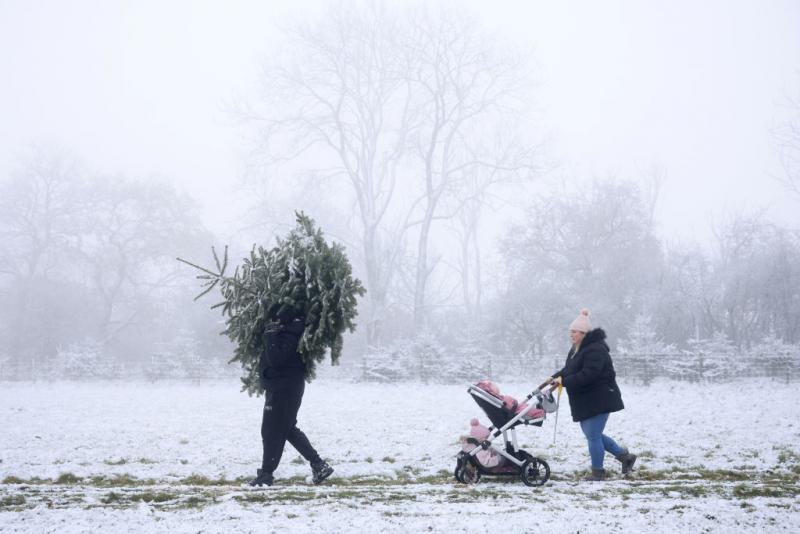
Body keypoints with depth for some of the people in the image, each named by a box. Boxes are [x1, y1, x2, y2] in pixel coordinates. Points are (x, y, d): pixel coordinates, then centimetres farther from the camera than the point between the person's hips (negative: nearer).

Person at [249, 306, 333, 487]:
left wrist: (271, 336, -24)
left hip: (284, 389, -11)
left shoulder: (289, 336, -21)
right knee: (288, 429, 17)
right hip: (283, 388, 11)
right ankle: (318, 464, 17)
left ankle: (266, 473, 6)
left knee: (272, 431, -2)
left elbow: (276, 359, -30)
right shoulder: (286, 333, 11)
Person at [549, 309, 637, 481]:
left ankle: (598, 472, 10)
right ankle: (625, 456, 27)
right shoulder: (577, 349, 13)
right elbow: (568, 369, 17)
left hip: (599, 400, -11)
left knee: (593, 435, -5)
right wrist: (554, 378, -1)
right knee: (592, 434, 15)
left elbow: (588, 375, -29)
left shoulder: (595, 349, -21)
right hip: (585, 402, 11)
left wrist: (564, 381, -28)